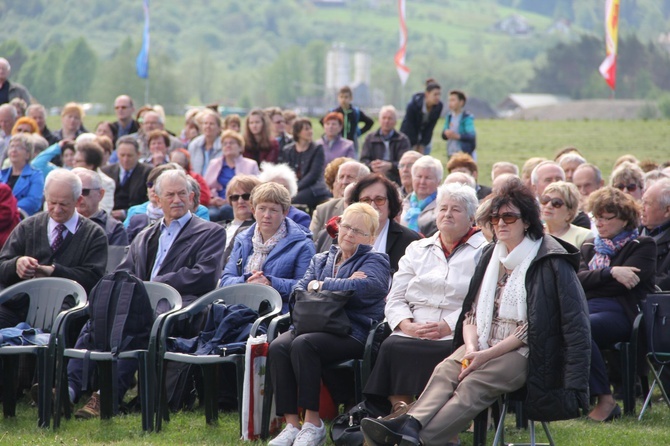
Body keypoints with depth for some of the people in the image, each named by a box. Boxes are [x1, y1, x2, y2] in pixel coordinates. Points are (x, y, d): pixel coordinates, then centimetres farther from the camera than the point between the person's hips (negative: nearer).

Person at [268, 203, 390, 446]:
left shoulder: (375, 261, 9)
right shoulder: (321, 260, 26)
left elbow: (366, 286, -14)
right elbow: (299, 292, 10)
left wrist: (320, 285, -5)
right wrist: (343, 284, -6)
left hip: (353, 332, -5)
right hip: (316, 324, 5)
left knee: (303, 344, -34)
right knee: (278, 347, -27)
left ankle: (313, 423, -28)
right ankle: (291, 424, -27)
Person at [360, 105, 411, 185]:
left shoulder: (402, 140, 10)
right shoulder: (370, 139, 18)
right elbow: (364, 160, 7)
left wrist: (390, 166, -26)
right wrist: (371, 166, -18)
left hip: (396, 182, -2)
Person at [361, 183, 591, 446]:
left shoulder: (549, 263, -6)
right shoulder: (491, 256, 15)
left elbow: (533, 327, -11)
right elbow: (472, 312, 12)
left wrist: (488, 354, -16)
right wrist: (471, 348, -8)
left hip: (523, 353, -6)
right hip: (484, 346, 6)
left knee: (474, 383, -31)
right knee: (445, 371, -25)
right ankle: (411, 424, -50)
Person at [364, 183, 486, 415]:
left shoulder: (483, 252, 10)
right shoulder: (417, 250, 26)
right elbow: (395, 299, 18)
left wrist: (448, 326, -15)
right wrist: (407, 325, -3)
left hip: (457, 336, -4)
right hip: (413, 334, 4)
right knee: (391, 347, -29)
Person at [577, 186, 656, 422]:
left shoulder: (642, 246, 11)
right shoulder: (589, 246, 27)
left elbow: (626, 283, -5)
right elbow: (579, 279, 8)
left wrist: (591, 281, 2)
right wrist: (610, 273, -9)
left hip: (619, 312, -4)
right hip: (586, 309, 4)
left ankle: (606, 400, -30)